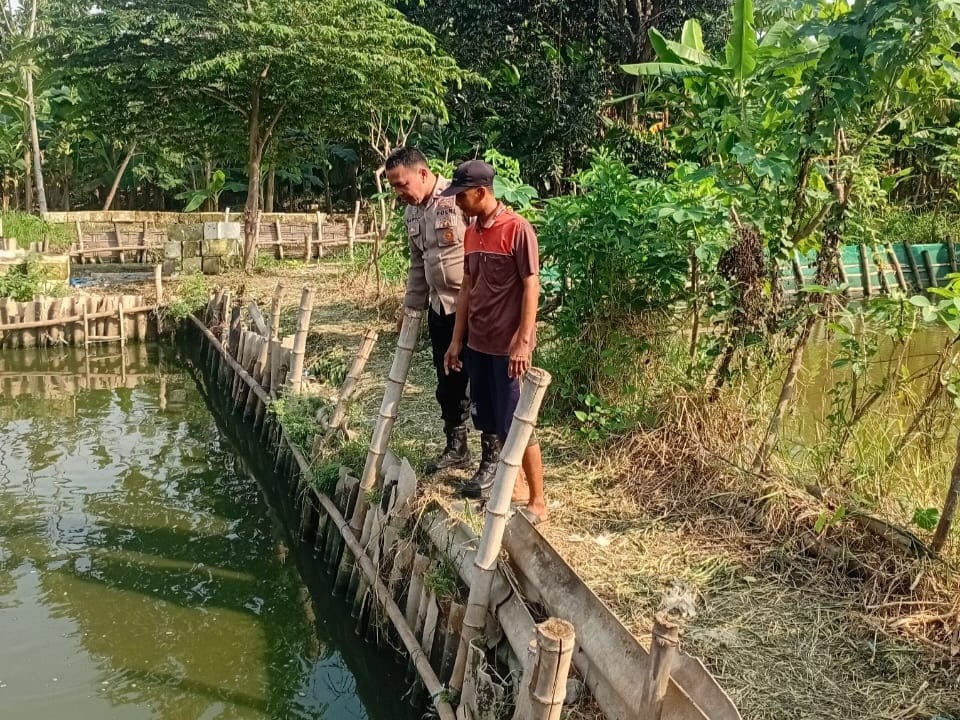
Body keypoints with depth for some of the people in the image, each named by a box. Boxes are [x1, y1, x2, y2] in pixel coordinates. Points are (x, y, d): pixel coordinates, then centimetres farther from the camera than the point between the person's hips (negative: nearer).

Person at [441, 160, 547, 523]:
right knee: (491, 422, 13)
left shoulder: (517, 228, -12)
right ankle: (510, 484, 29)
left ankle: (537, 501, 8)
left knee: (516, 424, -3)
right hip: (478, 343, 7)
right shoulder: (471, 233, 10)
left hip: (508, 346, -7)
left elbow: (531, 286, -14)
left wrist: (523, 342, -20)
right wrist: (457, 340, 13)